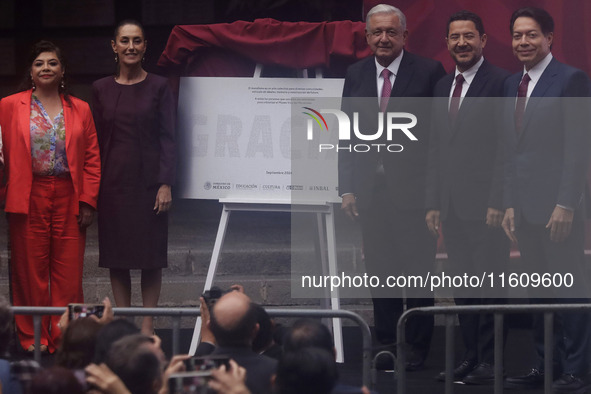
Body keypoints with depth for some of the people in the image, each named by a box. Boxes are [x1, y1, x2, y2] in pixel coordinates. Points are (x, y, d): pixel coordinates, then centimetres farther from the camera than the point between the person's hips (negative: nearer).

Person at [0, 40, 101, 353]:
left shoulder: (80, 110, 10)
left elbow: (92, 160, 7)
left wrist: (88, 201, -1)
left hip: (69, 198, 1)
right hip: (29, 198, -1)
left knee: (68, 272, 0)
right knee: (30, 270, 1)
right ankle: (33, 338, 10)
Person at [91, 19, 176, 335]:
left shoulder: (158, 87, 0)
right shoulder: (102, 89, 7)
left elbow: (167, 137, -2)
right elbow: (97, 139, 9)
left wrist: (165, 184, -10)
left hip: (148, 179, -2)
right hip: (113, 181, 2)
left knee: (150, 255, -1)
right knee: (116, 255, 4)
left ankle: (147, 325, 4)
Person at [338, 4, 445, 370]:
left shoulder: (428, 72, -4)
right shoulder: (356, 75, 9)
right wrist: (347, 188, 5)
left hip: (414, 188, -4)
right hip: (371, 189, 4)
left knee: (417, 272, -1)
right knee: (380, 273, 7)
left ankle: (417, 349, 7)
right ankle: (387, 346, 14)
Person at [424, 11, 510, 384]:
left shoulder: (500, 82, -7)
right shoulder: (443, 87, 17)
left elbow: (506, 145, -12)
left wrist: (497, 202, -16)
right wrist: (433, 202, 13)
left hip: (485, 203, -7)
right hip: (453, 205, 7)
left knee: (489, 283, -4)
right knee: (462, 285, 9)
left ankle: (490, 360, 1)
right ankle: (470, 357, 15)